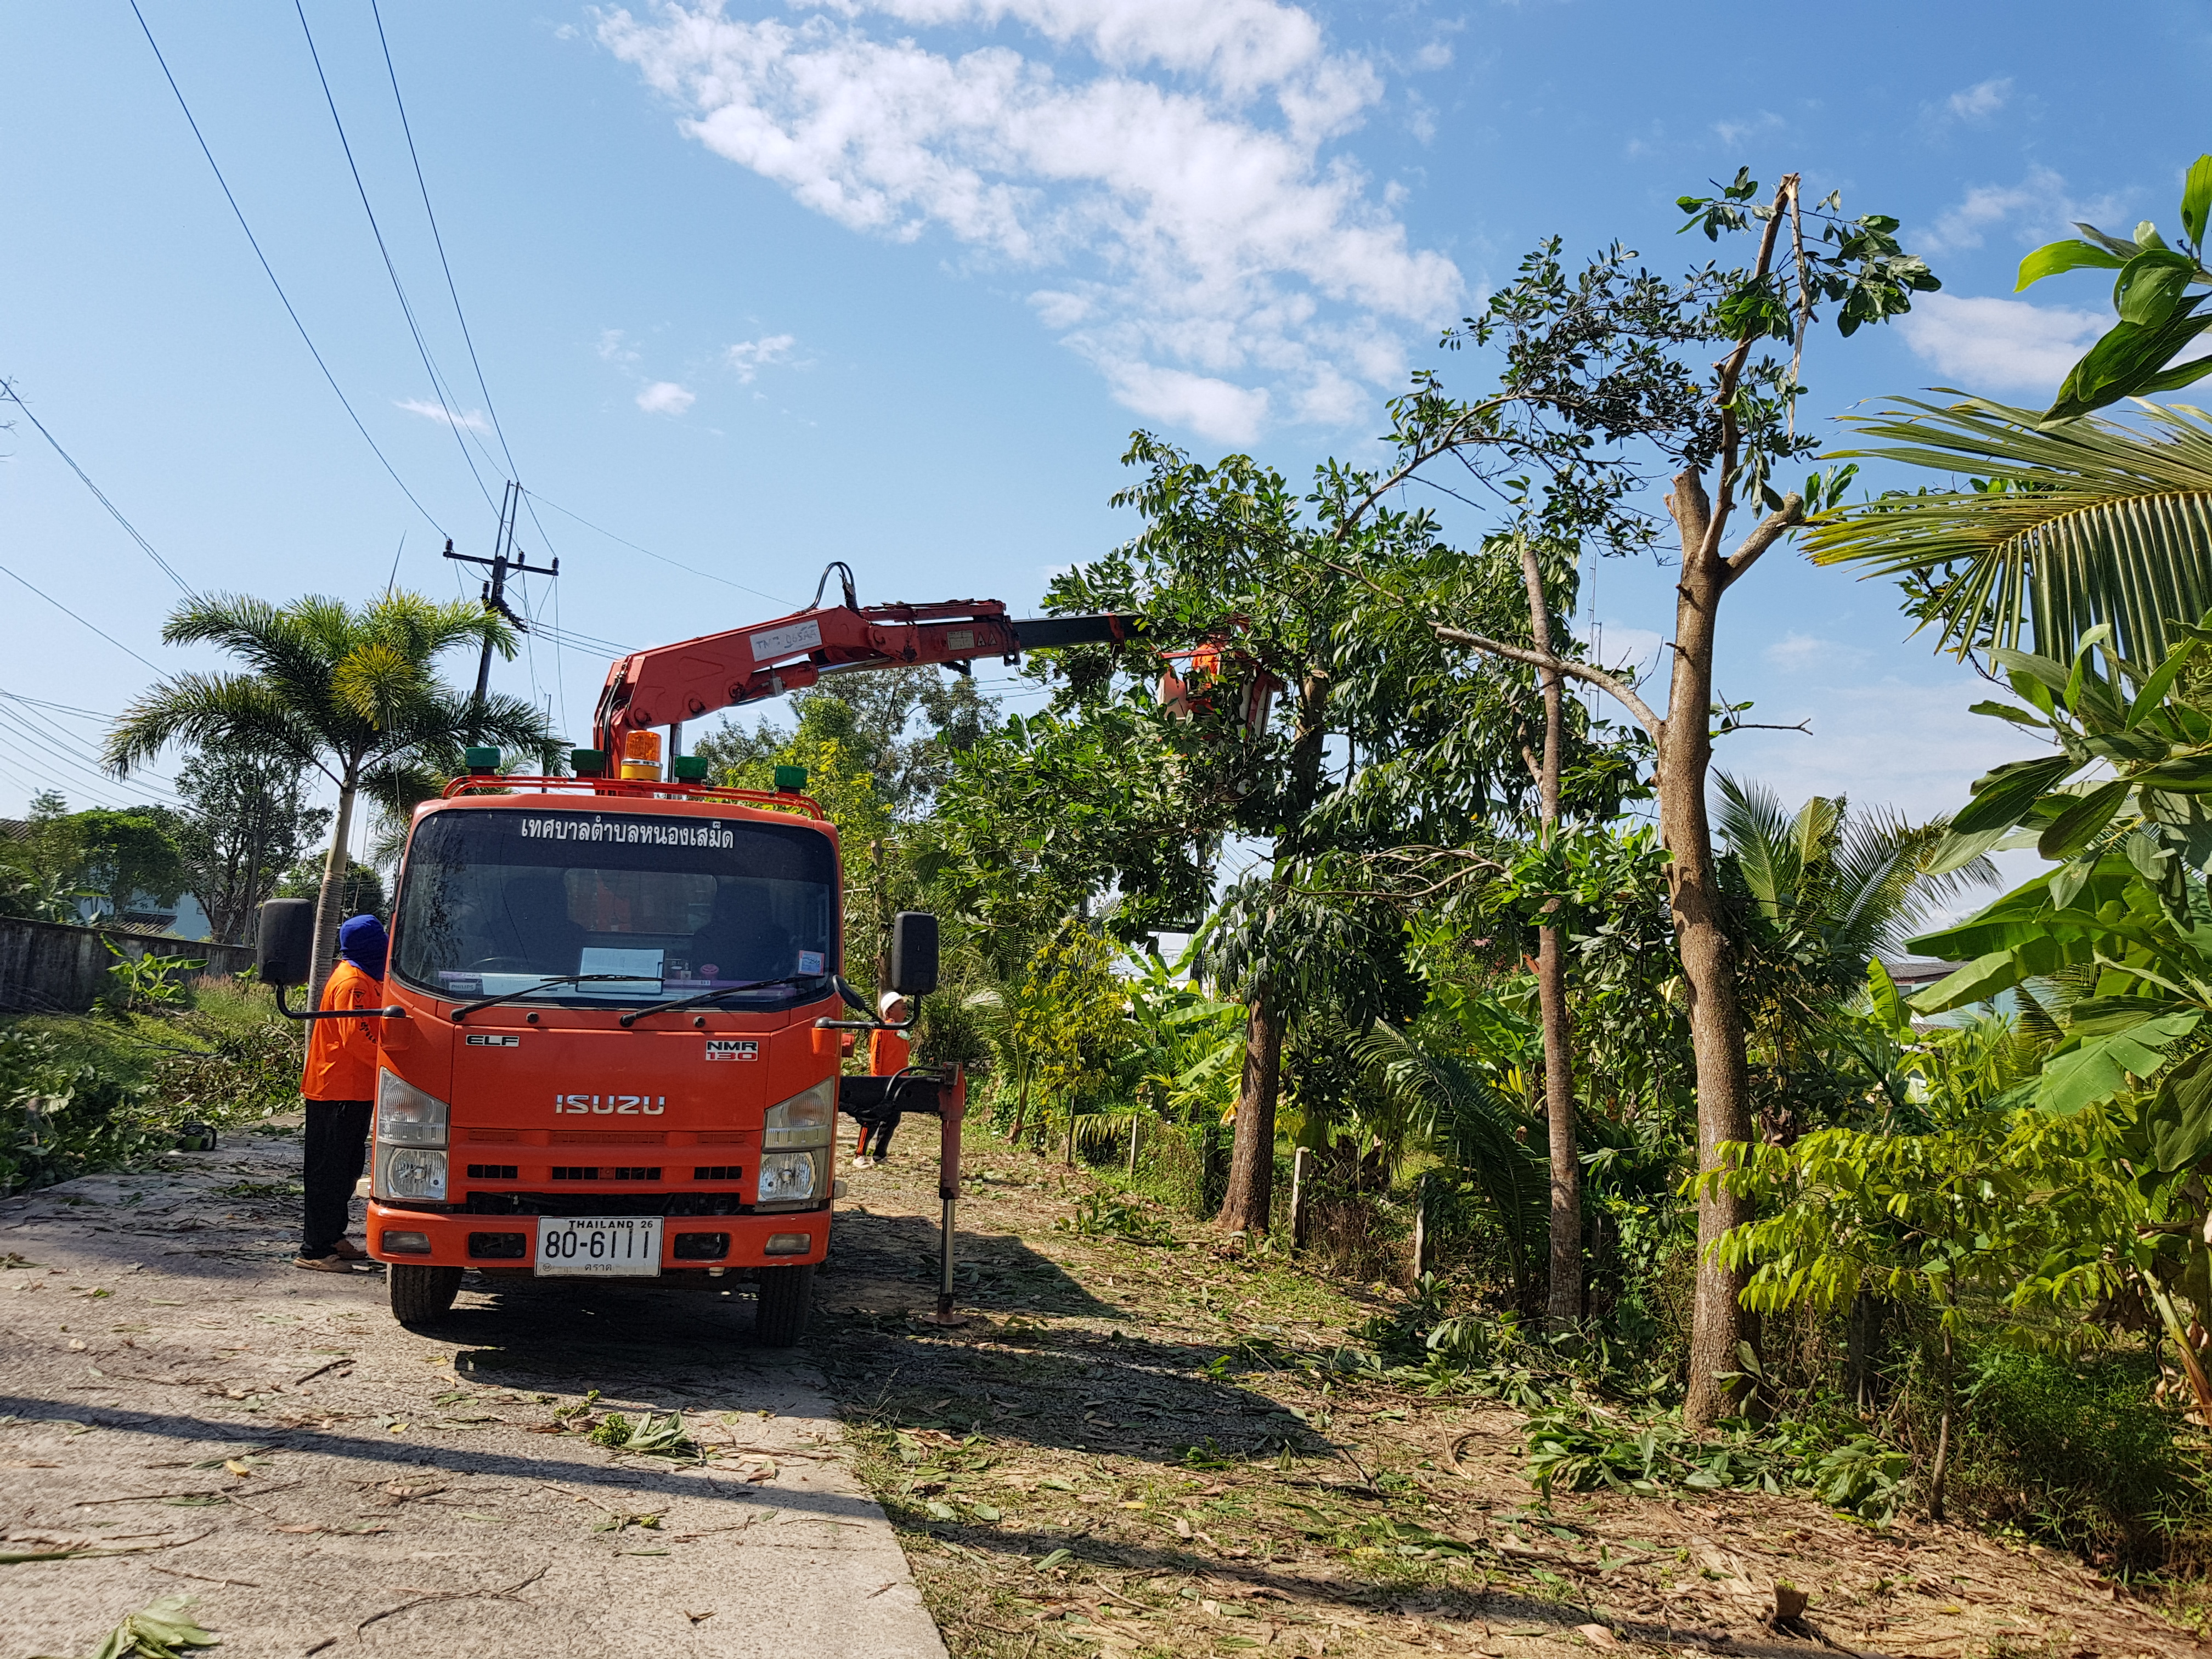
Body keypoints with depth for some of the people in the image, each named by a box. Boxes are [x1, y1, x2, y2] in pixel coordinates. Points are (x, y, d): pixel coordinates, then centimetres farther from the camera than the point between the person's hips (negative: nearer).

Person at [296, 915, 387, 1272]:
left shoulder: (365, 978, 16)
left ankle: (332, 1237, 27)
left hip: (355, 1090, 10)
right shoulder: (352, 982, -17)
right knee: (328, 1171, -5)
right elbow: (356, 1036, -23)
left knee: (346, 1170, 17)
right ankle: (313, 1250, 0)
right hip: (338, 1091, -10)